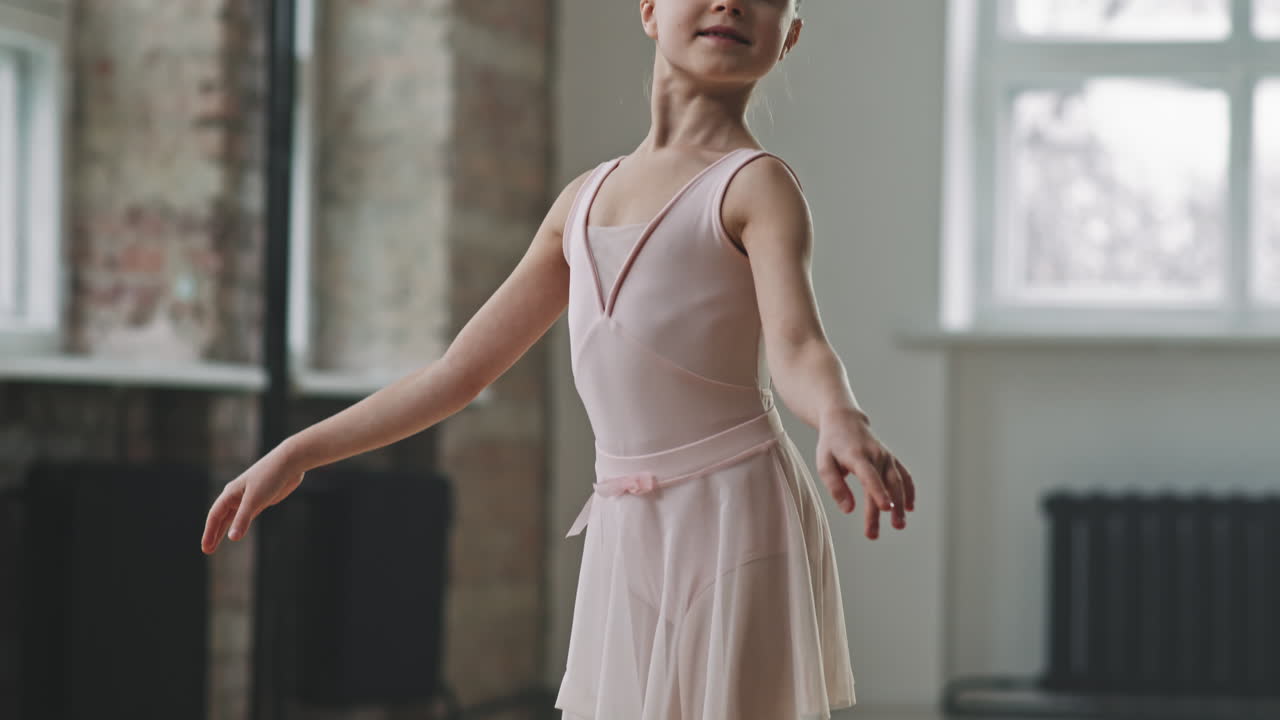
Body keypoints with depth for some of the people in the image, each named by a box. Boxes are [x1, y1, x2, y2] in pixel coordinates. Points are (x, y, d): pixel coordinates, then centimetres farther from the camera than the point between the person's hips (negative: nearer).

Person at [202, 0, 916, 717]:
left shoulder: (758, 184, -2)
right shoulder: (585, 199, 16)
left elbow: (797, 346, -20)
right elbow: (457, 372, 20)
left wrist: (843, 423, -43)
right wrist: (296, 455, 19)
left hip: (735, 515, -6)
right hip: (629, 539, 6)